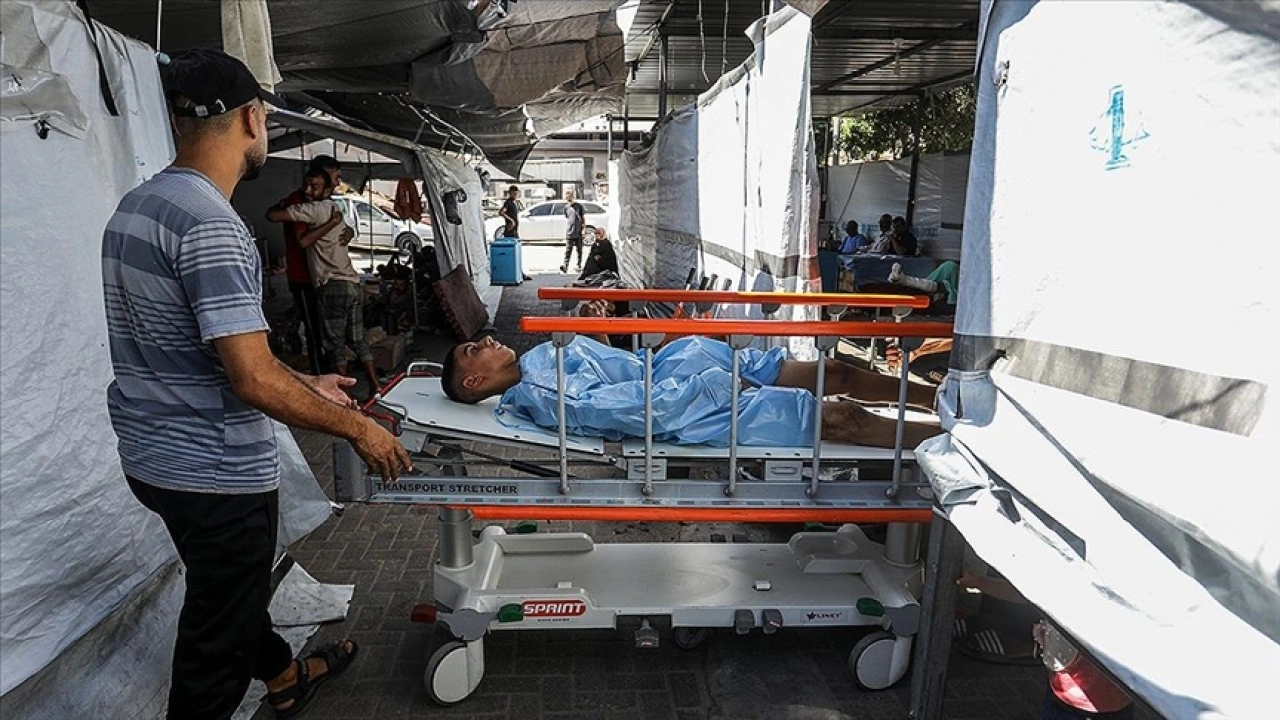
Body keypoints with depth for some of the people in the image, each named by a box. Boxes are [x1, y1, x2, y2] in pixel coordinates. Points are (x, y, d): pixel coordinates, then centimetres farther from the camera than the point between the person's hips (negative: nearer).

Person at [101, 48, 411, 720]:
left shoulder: (136, 205, 7)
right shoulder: (209, 224, -24)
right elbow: (253, 380, -27)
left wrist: (305, 384, 16)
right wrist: (357, 427, -14)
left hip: (151, 456, 10)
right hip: (213, 471, -10)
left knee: (232, 588, 29)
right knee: (216, 640, 10)